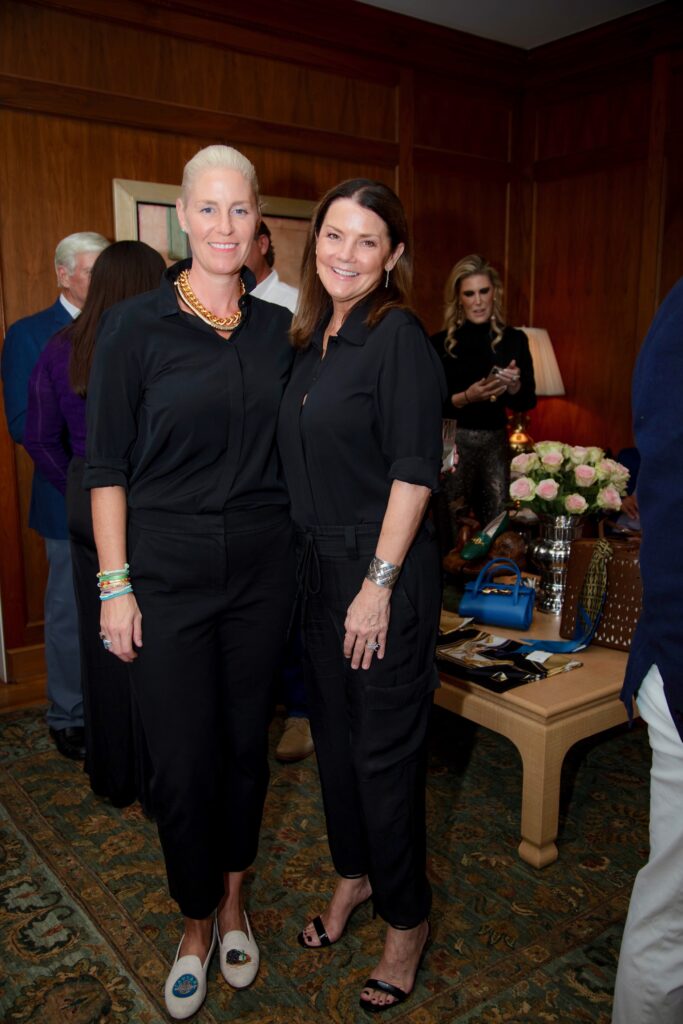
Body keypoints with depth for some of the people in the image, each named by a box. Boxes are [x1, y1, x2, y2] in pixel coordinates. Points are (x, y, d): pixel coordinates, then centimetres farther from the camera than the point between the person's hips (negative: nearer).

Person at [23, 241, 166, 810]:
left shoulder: (58, 351, 1)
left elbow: (41, 439, 5)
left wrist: (81, 491, 13)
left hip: (87, 504, 5)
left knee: (101, 640, 16)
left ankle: (112, 774, 34)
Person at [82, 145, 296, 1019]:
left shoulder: (278, 329, 5)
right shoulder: (136, 326, -5)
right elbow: (106, 465, -5)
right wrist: (114, 584, -9)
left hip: (262, 570, 3)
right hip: (168, 575, -3)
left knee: (246, 742, 14)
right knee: (181, 759, 5)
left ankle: (233, 901, 38)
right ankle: (196, 921, 31)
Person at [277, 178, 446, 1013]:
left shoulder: (399, 337, -13)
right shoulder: (312, 340, 10)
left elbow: (413, 472, -17)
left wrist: (378, 583, -19)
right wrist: (315, 561, 13)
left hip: (384, 569, -7)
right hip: (319, 566, 8)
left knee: (384, 749, 5)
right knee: (332, 731, 19)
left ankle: (406, 918, 27)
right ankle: (354, 874, 42)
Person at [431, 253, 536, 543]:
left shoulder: (514, 340, 5)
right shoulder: (441, 343, -3)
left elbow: (527, 402, 9)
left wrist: (514, 386, -11)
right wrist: (466, 397, -17)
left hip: (496, 443, 2)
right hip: (453, 443, -2)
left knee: (498, 527, 1)